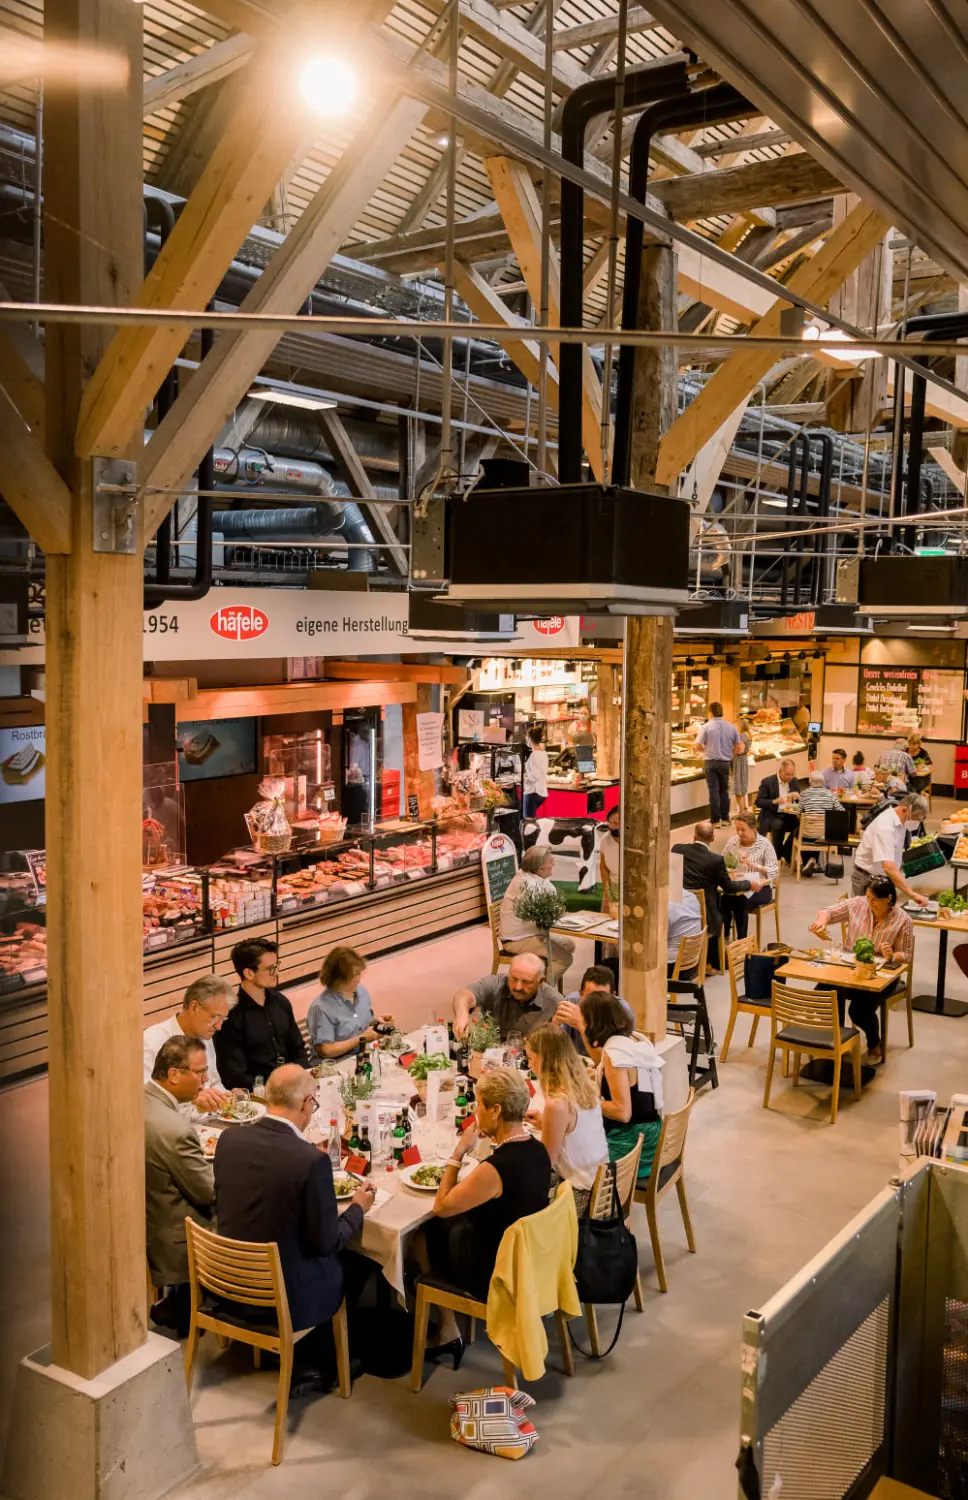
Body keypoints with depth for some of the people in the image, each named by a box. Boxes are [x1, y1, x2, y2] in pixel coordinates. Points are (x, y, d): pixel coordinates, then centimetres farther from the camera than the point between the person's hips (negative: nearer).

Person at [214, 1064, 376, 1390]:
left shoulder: (228, 1139, -9)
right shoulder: (313, 1160, -25)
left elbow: (222, 1206, 7)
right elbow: (326, 1242, -16)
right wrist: (357, 1208, 3)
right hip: (287, 1300, -6)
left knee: (336, 1254, 25)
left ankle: (306, 1358, 30)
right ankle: (309, 1361, 31)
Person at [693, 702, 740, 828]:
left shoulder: (706, 727, -8)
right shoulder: (731, 727, 3)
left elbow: (698, 746, -9)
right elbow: (738, 747, 5)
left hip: (711, 762, -3)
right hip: (725, 762, 3)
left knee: (714, 791, 1)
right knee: (724, 791, 14)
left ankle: (715, 820, 2)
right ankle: (725, 819, 18)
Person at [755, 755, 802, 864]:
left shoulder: (794, 781, 11)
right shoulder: (767, 782, -3)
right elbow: (758, 802, -5)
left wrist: (798, 796, -11)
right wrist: (774, 801, -21)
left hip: (789, 815, 4)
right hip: (772, 816, -4)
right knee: (778, 825, -37)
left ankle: (786, 855, -9)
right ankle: (777, 856, -17)